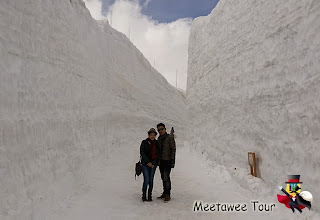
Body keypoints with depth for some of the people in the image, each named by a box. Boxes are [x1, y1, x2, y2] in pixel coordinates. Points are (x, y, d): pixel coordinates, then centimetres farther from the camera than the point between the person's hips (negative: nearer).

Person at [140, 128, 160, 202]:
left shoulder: (156, 143, 8)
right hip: (145, 164, -3)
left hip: (153, 164, 3)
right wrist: (148, 162, -14)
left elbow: (157, 154, 7)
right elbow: (142, 152, -7)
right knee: (146, 180, -8)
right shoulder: (144, 142, -1)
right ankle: (144, 196, 7)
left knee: (151, 180, 5)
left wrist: (154, 163, -6)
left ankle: (149, 196, 16)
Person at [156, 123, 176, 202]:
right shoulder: (159, 139, 12)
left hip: (167, 161, -7)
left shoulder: (170, 138, -9)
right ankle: (165, 193, 20)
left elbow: (173, 149, -11)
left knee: (166, 177, -11)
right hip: (161, 161, 7)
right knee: (163, 177, 11)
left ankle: (168, 195, -3)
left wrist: (173, 161, -16)